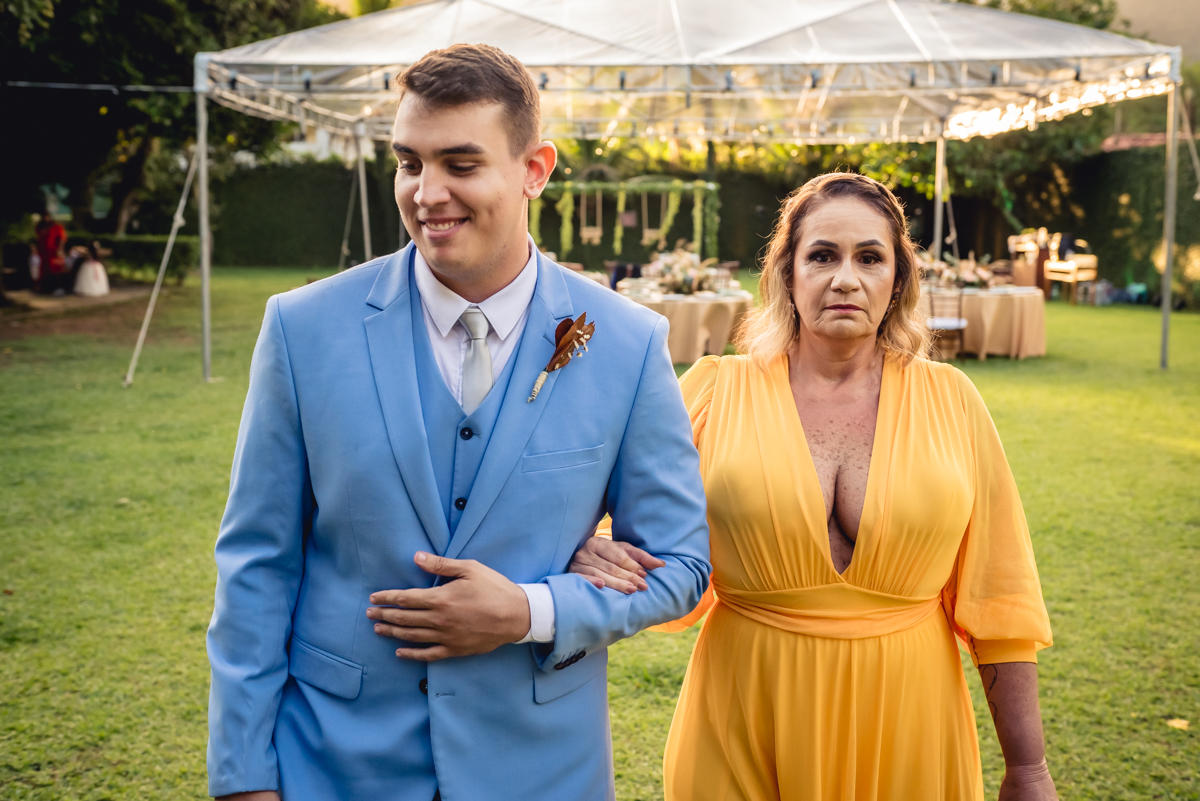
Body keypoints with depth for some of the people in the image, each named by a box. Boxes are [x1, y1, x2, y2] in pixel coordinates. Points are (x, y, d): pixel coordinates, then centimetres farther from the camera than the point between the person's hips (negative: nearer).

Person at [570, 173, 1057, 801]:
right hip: (747, 732, -1)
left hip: (905, 736, 1)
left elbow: (995, 598, 2)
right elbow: (665, 572, 1)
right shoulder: (715, 390, -4)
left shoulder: (950, 401, -1)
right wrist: (600, 563, -21)